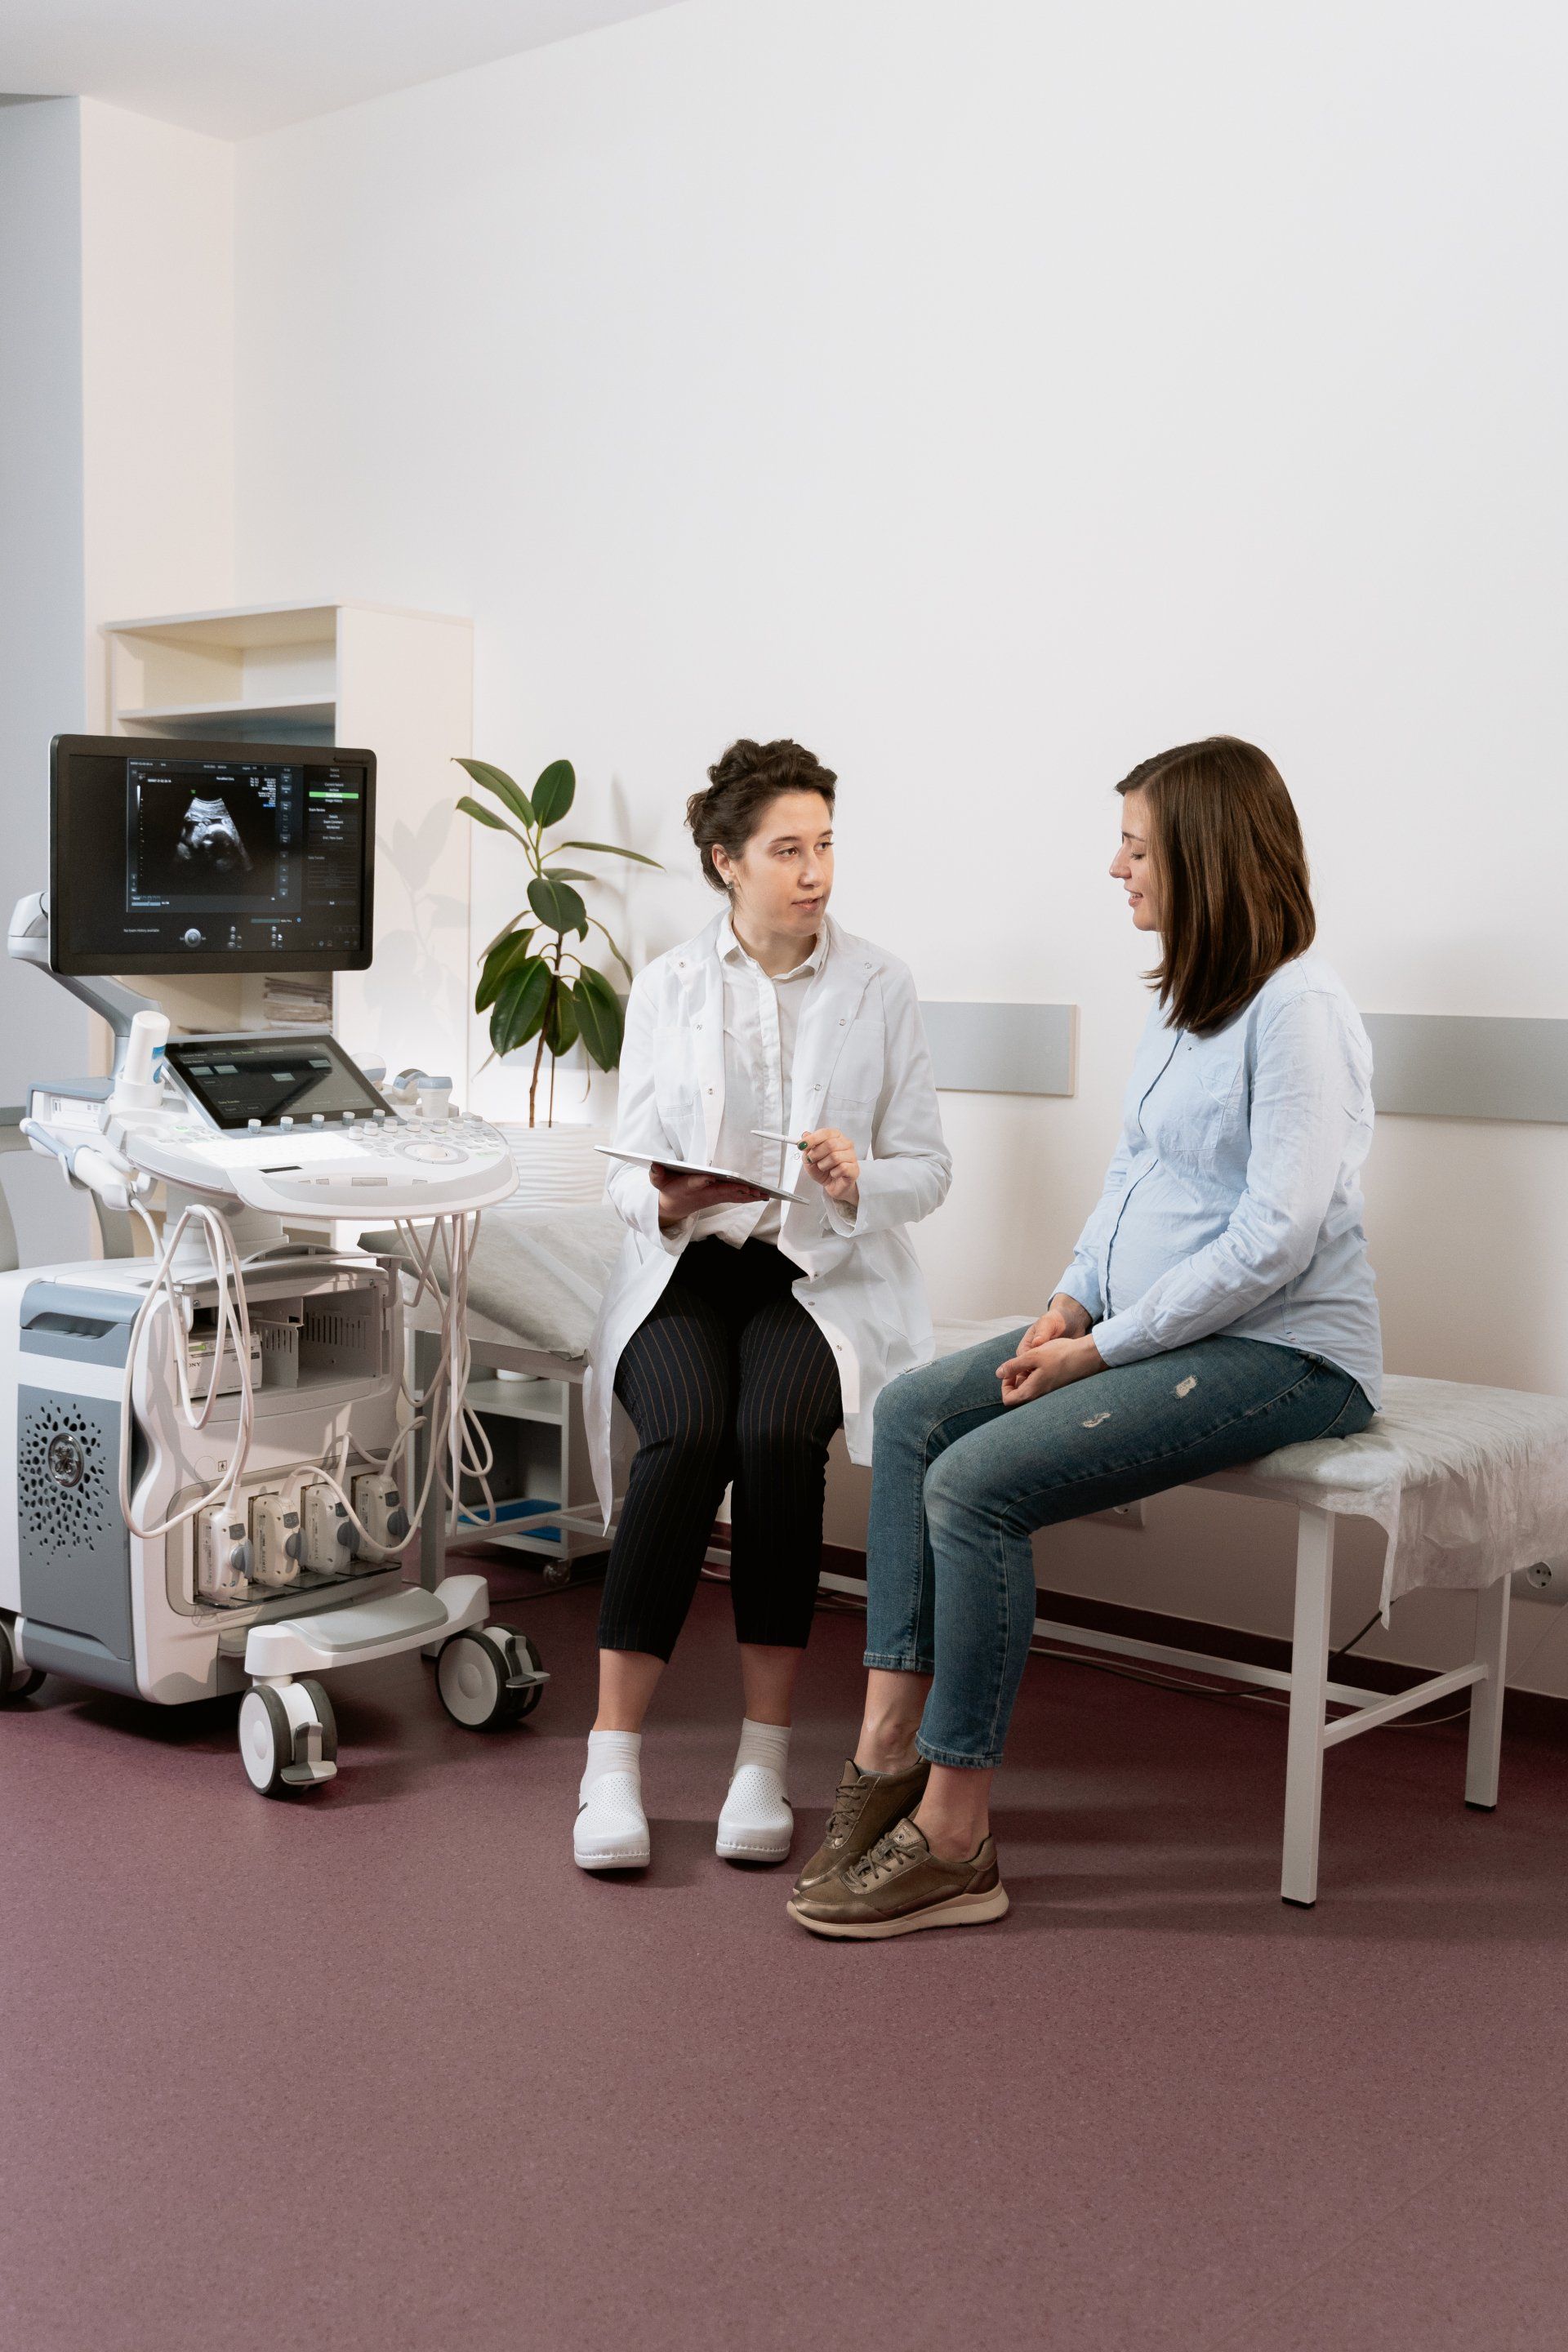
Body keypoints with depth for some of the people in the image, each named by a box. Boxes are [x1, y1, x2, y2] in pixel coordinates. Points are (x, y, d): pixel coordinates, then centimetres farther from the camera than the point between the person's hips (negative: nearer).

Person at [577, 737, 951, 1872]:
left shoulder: (880, 985, 6)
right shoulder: (667, 986, 7)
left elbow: (928, 1169, 5)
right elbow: (628, 1172, 5)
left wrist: (857, 1184, -18)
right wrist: (666, 1202, -19)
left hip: (825, 1275, 0)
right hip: (685, 1271, 1)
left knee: (778, 1434, -32)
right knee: (686, 1436, -31)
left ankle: (766, 1758, -19)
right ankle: (614, 1759, -22)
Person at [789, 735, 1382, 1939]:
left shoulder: (1297, 1010, -17)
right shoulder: (1183, 1000, 13)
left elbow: (1275, 1240, -22)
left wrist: (1102, 1349, -18)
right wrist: (1073, 1302, 2)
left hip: (1279, 1353, -10)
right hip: (1155, 1327, 10)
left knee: (979, 1480, -23)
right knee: (911, 1411, -4)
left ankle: (954, 1835, -12)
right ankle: (892, 1746, -5)